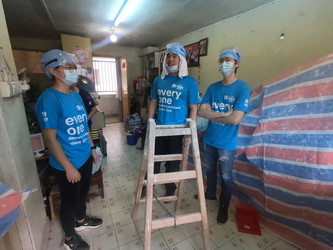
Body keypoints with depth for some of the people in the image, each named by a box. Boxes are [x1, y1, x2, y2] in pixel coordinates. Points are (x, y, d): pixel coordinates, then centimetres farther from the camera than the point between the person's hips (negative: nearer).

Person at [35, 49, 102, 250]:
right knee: (70, 200, 15)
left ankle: (81, 220, 53)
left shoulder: (76, 96, 5)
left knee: (83, 192, 26)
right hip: (67, 164, -7)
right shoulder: (49, 99, -21)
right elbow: (50, 138, -21)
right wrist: (68, 167, -19)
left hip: (85, 157, 8)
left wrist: (92, 148, 14)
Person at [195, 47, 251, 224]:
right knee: (210, 170, 24)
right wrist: (223, 114, -20)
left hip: (227, 143, -4)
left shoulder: (243, 88, -14)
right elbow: (201, 111, -7)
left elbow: (235, 119, -24)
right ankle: (210, 193, 50)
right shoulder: (213, 87, 1)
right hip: (209, 139, 5)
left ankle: (224, 206, 39)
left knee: (226, 177, 14)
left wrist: (212, 114, -13)